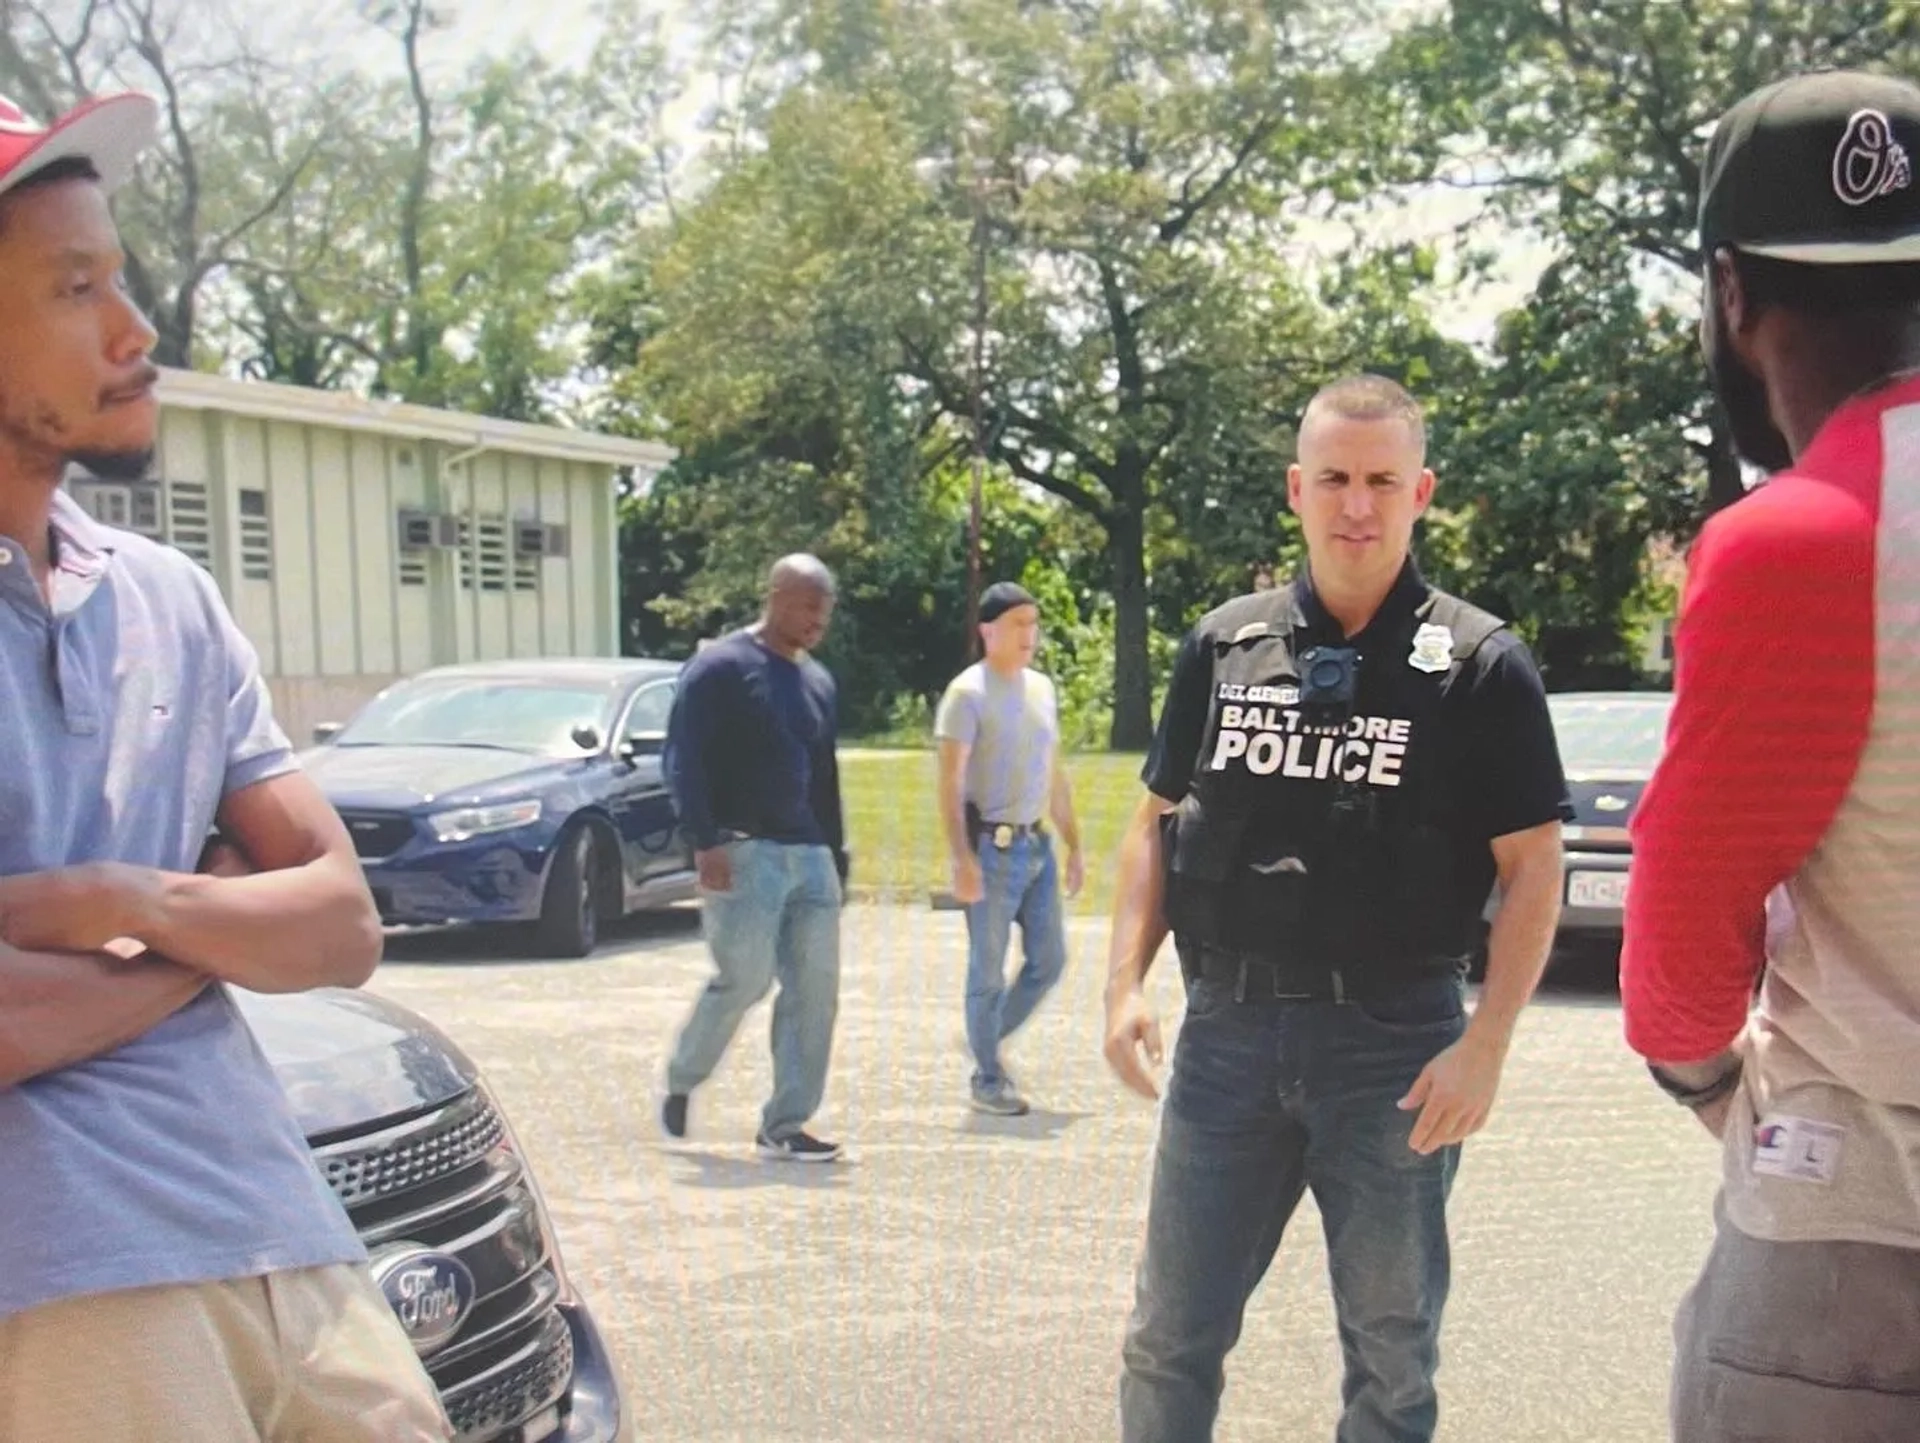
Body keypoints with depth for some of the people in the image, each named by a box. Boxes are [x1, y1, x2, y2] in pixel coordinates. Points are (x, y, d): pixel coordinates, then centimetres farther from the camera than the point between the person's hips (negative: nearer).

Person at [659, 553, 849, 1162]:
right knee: (744, 978, -10)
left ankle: (784, 1125, 7)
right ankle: (681, 1082, 17)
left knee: (814, 988, 0)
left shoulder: (818, 680, 18)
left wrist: (835, 855, 21)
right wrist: (706, 842, -18)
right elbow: (684, 762, -10)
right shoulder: (721, 668, -5)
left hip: (809, 855, 7)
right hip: (743, 852, -7)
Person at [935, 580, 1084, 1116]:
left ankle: (989, 1041, 29)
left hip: (1037, 844, 7)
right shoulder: (968, 693, -10)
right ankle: (988, 1079, 14)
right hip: (992, 847, -7)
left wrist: (1073, 845, 17)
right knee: (989, 969, 2)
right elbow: (951, 782, -15)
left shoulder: (1041, 688, 12)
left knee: (1048, 960, 10)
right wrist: (962, 858, -23)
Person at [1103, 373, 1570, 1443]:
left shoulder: (1481, 663, -4)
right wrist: (1127, 981, 1)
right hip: (1227, 1029, 3)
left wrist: (1485, 1047, -13)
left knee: (1392, 1350, 11)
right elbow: (1159, 822, 12)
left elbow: (1532, 869, -5)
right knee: (1170, 1336, 9)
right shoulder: (1224, 645, 6)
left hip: (1396, 1042, -2)